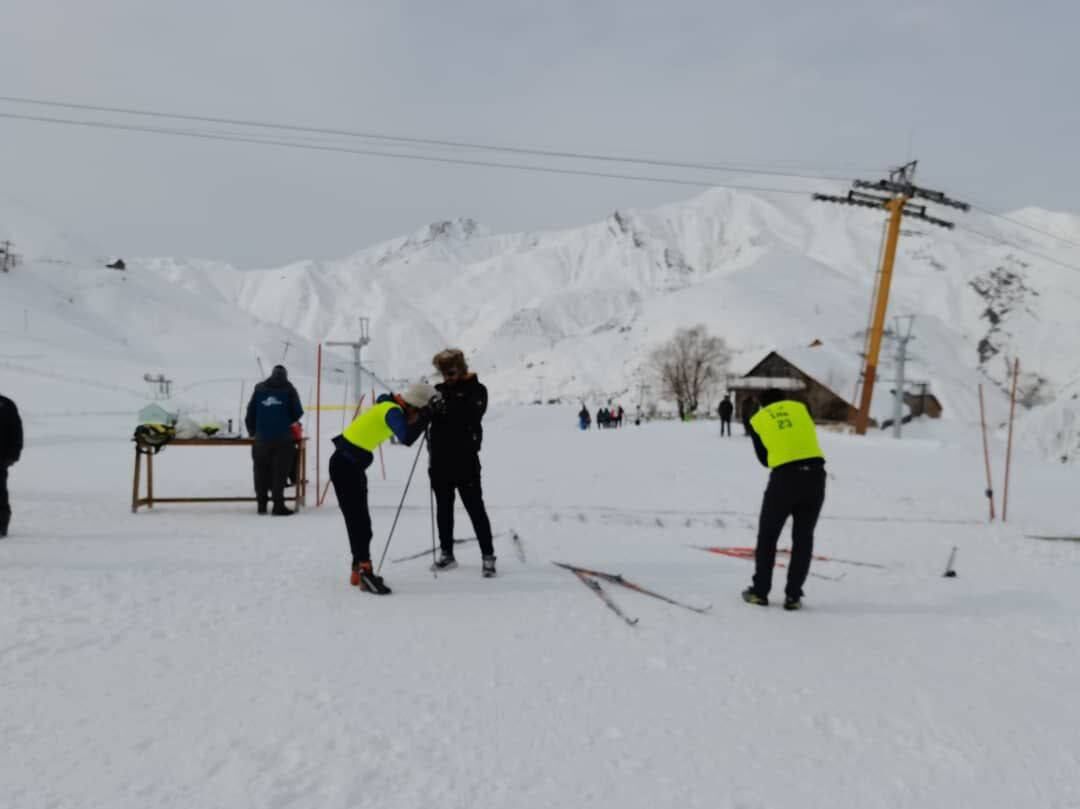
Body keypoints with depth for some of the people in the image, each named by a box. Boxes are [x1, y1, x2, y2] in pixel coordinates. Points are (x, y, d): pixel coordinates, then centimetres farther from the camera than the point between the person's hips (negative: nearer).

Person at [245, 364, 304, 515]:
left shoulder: (259, 389, 8)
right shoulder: (288, 389, 1)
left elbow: (250, 412, 8)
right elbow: (298, 413, 0)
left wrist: (252, 431, 21)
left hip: (262, 437, 3)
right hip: (283, 437, -2)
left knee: (262, 471, 12)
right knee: (280, 472, 1)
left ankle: (262, 504, 16)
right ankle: (278, 505, -2)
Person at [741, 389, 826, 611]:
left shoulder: (757, 420, 11)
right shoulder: (799, 407, 15)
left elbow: (764, 458, 13)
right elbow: (810, 437, 19)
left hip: (785, 477, -2)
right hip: (815, 474, 2)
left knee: (768, 536, 15)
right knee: (803, 538, 13)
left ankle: (760, 591, 19)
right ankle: (793, 596, 12)